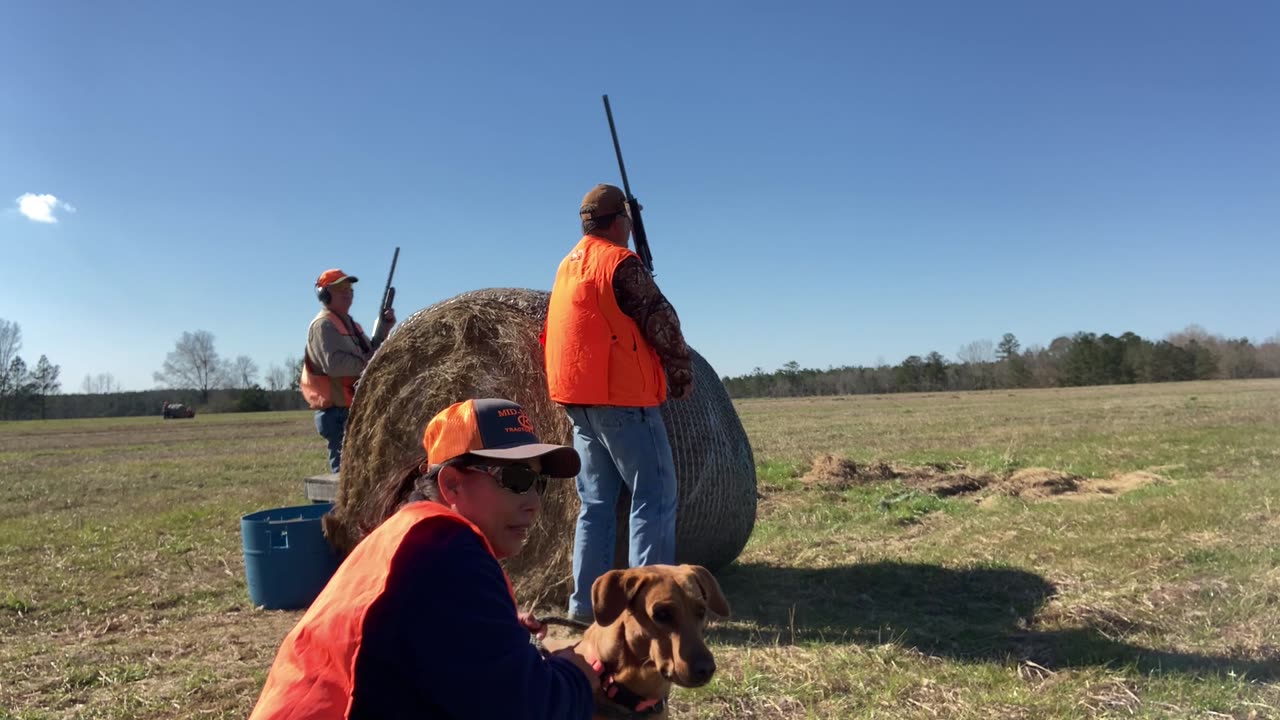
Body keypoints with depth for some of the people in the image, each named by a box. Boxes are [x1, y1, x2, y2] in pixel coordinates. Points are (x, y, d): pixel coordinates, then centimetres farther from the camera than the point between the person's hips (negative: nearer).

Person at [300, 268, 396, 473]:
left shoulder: (351, 325, 19)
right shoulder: (323, 325, -10)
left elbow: (370, 354, 16)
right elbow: (335, 364, -24)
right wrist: (368, 361, -16)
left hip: (356, 411, 9)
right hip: (337, 413, -9)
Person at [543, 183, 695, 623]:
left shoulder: (568, 265, 16)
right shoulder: (621, 261, -10)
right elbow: (660, 319, -12)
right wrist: (682, 372, 0)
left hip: (578, 397, 9)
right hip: (622, 396, -9)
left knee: (597, 500, 12)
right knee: (655, 496, -4)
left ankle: (586, 602, 14)